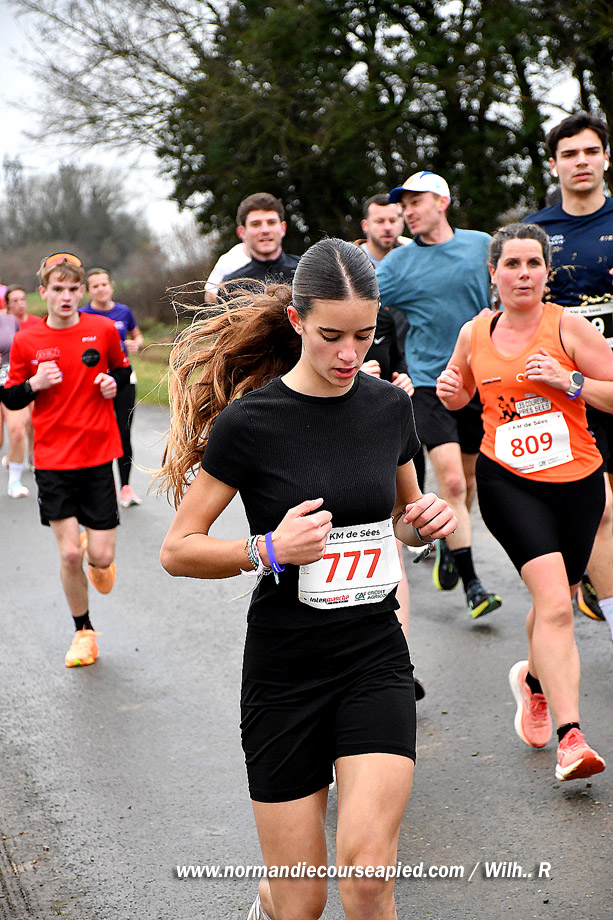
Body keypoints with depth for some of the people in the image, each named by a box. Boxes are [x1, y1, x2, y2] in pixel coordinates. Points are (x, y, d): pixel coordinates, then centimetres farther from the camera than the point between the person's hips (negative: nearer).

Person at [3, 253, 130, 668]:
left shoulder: (104, 330, -1)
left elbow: (123, 370, 16)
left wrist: (114, 383, -6)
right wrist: (34, 384, -14)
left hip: (98, 455, 0)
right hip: (52, 459, 0)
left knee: (101, 556, -2)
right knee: (69, 555, -4)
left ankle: (99, 562, 38)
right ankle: (84, 631, 18)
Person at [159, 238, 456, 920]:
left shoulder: (390, 406, 3)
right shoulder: (249, 421, -10)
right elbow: (177, 550, -5)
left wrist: (426, 520, -3)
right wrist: (269, 550, -21)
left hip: (376, 658, 3)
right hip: (285, 667, -2)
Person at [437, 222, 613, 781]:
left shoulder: (567, 326, -5)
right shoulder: (475, 333, 4)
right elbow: (461, 395, 23)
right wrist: (449, 390, 1)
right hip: (507, 482, 0)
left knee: (556, 603, 14)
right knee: (555, 602, -19)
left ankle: (534, 680, 47)